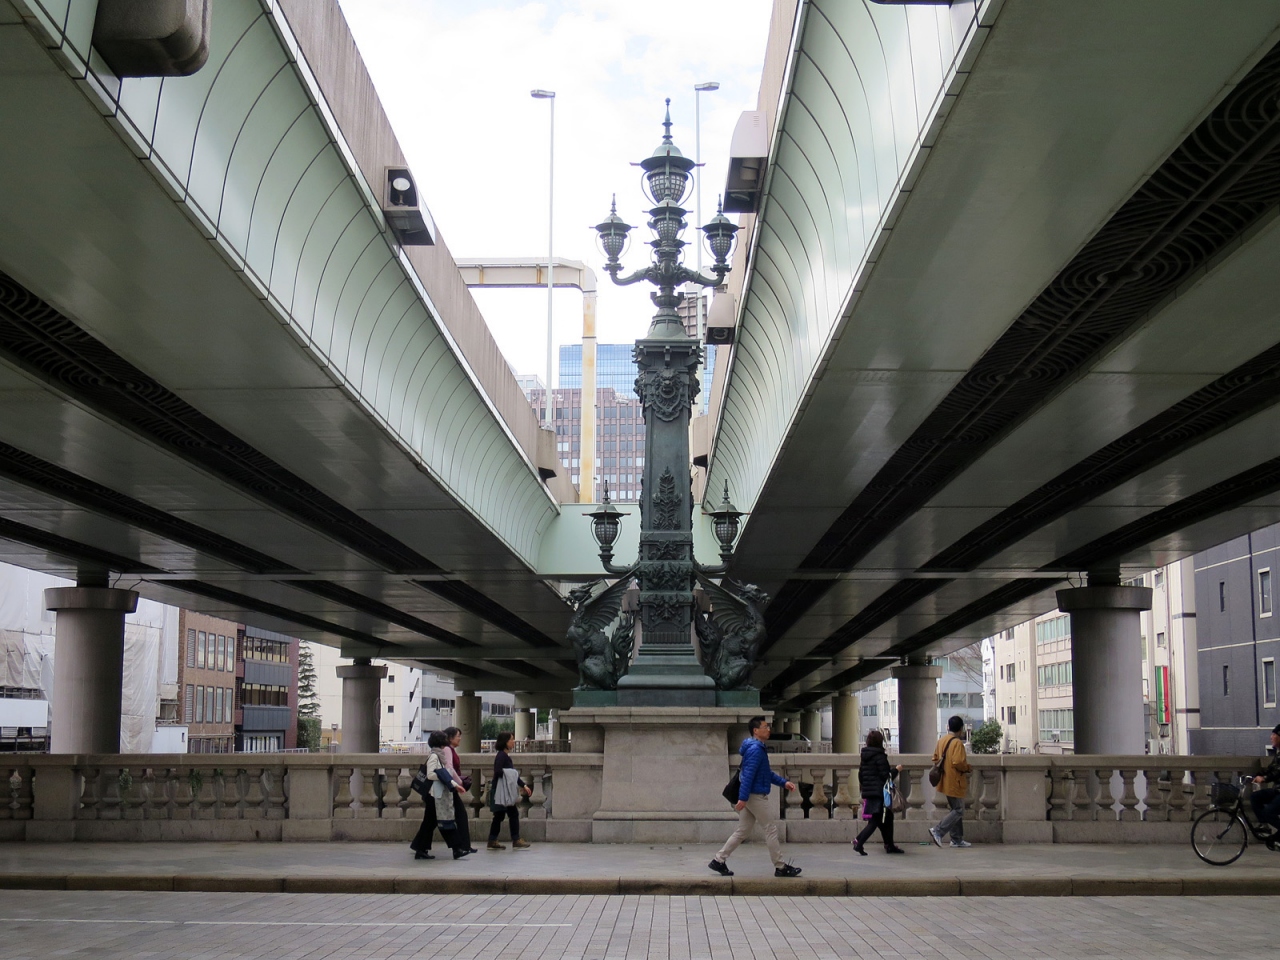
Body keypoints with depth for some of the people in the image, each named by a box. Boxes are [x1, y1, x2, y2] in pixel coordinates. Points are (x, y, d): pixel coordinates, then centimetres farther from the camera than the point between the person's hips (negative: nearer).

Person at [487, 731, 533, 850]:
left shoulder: (506, 756, 16)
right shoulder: (501, 756, -13)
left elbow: (513, 773, 19)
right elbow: (497, 772, -24)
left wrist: (523, 785, 18)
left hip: (506, 793, 9)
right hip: (502, 792, -9)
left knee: (499, 816, 9)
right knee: (513, 813, -5)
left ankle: (492, 841, 11)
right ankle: (516, 841, 0)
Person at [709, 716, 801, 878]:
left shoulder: (759, 748, 16)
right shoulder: (755, 750, -17)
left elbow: (767, 773, 24)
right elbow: (748, 775, -24)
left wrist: (783, 782, 16)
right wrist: (743, 798, -28)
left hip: (752, 797, 10)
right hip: (755, 796, -10)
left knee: (742, 831, 12)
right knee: (771, 829, -2)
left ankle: (719, 860, 12)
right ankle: (780, 867, 4)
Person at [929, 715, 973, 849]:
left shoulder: (941, 741, 8)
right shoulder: (957, 743, -18)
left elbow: (935, 759, 13)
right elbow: (958, 762, -28)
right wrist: (968, 768, -10)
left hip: (946, 781, 9)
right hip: (955, 782, -9)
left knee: (955, 809, 16)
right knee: (958, 811, -1)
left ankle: (957, 839, 18)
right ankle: (938, 831, -11)